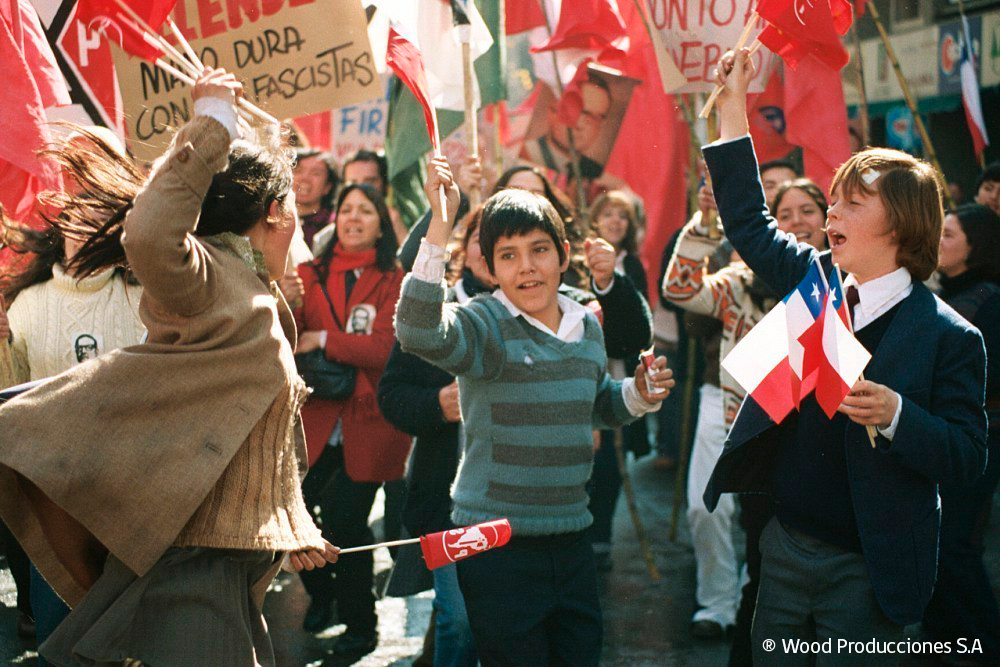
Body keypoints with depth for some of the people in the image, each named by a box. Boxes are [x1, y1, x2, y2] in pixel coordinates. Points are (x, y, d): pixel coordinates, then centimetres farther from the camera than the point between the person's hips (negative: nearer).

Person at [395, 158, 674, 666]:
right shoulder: (484, 328, -12)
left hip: (570, 534, 6)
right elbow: (418, 333, -34)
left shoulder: (587, 328, 9)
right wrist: (438, 226, -39)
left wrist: (639, 394, 5)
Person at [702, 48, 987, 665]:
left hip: (864, 569, -5)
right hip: (784, 545, 6)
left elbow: (968, 457, -13)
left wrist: (895, 415, -31)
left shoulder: (948, 335, -13)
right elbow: (750, 224, 14)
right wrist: (733, 107, 9)